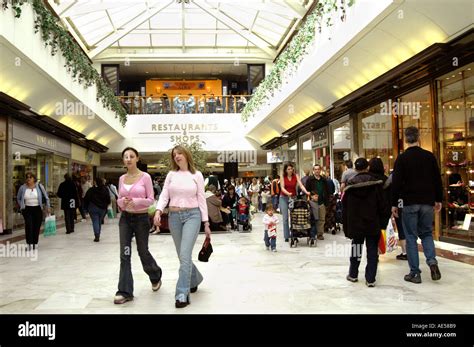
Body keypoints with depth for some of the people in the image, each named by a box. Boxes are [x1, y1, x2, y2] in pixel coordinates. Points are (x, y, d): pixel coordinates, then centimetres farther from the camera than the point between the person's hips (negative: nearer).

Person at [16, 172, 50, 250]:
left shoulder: (39, 186, -1)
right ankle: (29, 243, -12)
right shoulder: (23, 188, 2)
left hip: (38, 209, 0)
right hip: (27, 209, 0)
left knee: (37, 226, 3)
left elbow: (46, 197, 6)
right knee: (29, 225, -14)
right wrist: (22, 206, 6)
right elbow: (18, 198, 16)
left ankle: (35, 243, 17)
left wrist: (47, 207, 5)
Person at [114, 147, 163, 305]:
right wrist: (123, 201, -13)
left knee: (143, 251, 10)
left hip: (141, 218, -3)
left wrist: (136, 201, -23)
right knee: (124, 254, -3)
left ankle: (156, 276, 39)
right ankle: (125, 292, 3)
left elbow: (151, 200, -8)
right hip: (125, 218, 4)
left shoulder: (145, 177, -8)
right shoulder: (122, 178, 6)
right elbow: (119, 200, 9)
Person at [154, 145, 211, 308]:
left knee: (185, 255, -15)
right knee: (183, 255, 12)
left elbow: (201, 199, 2)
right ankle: (195, 279, 38)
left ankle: (182, 294, -10)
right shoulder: (171, 174, 7)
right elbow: (164, 195, 1)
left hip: (192, 215, -3)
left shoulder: (197, 175, 1)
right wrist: (158, 211, -18)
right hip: (174, 216, 4)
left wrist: (206, 223, 0)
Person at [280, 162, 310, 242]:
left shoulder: (296, 176, 1)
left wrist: (306, 192, -27)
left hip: (293, 198, 1)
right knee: (285, 218, -3)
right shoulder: (283, 177, -1)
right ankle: (286, 236, 1)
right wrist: (288, 193, -30)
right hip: (284, 198, -1)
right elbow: (282, 188, -11)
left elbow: (301, 185, -10)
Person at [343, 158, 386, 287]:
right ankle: (370, 279, 3)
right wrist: (380, 218, 9)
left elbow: (345, 207, 1)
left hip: (355, 223, 2)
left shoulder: (350, 184, -2)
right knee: (372, 249, 4)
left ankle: (353, 274, 28)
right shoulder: (375, 183, -5)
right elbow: (381, 204, -5)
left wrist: (346, 226, 7)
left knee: (356, 246, 16)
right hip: (373, 223, -2)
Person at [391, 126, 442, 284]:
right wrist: (438, 200, 17)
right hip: (427, 202, 3)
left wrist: (394, 204, -2)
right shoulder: (429, 156, 3)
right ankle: (432, 261, -4)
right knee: (427, 233, 18)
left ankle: (415, 273, 5)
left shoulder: (402, 158, -6)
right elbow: (437, 180, 7)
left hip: (410, 203, -3)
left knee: (411, 237, 4)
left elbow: (396, 183, -8)